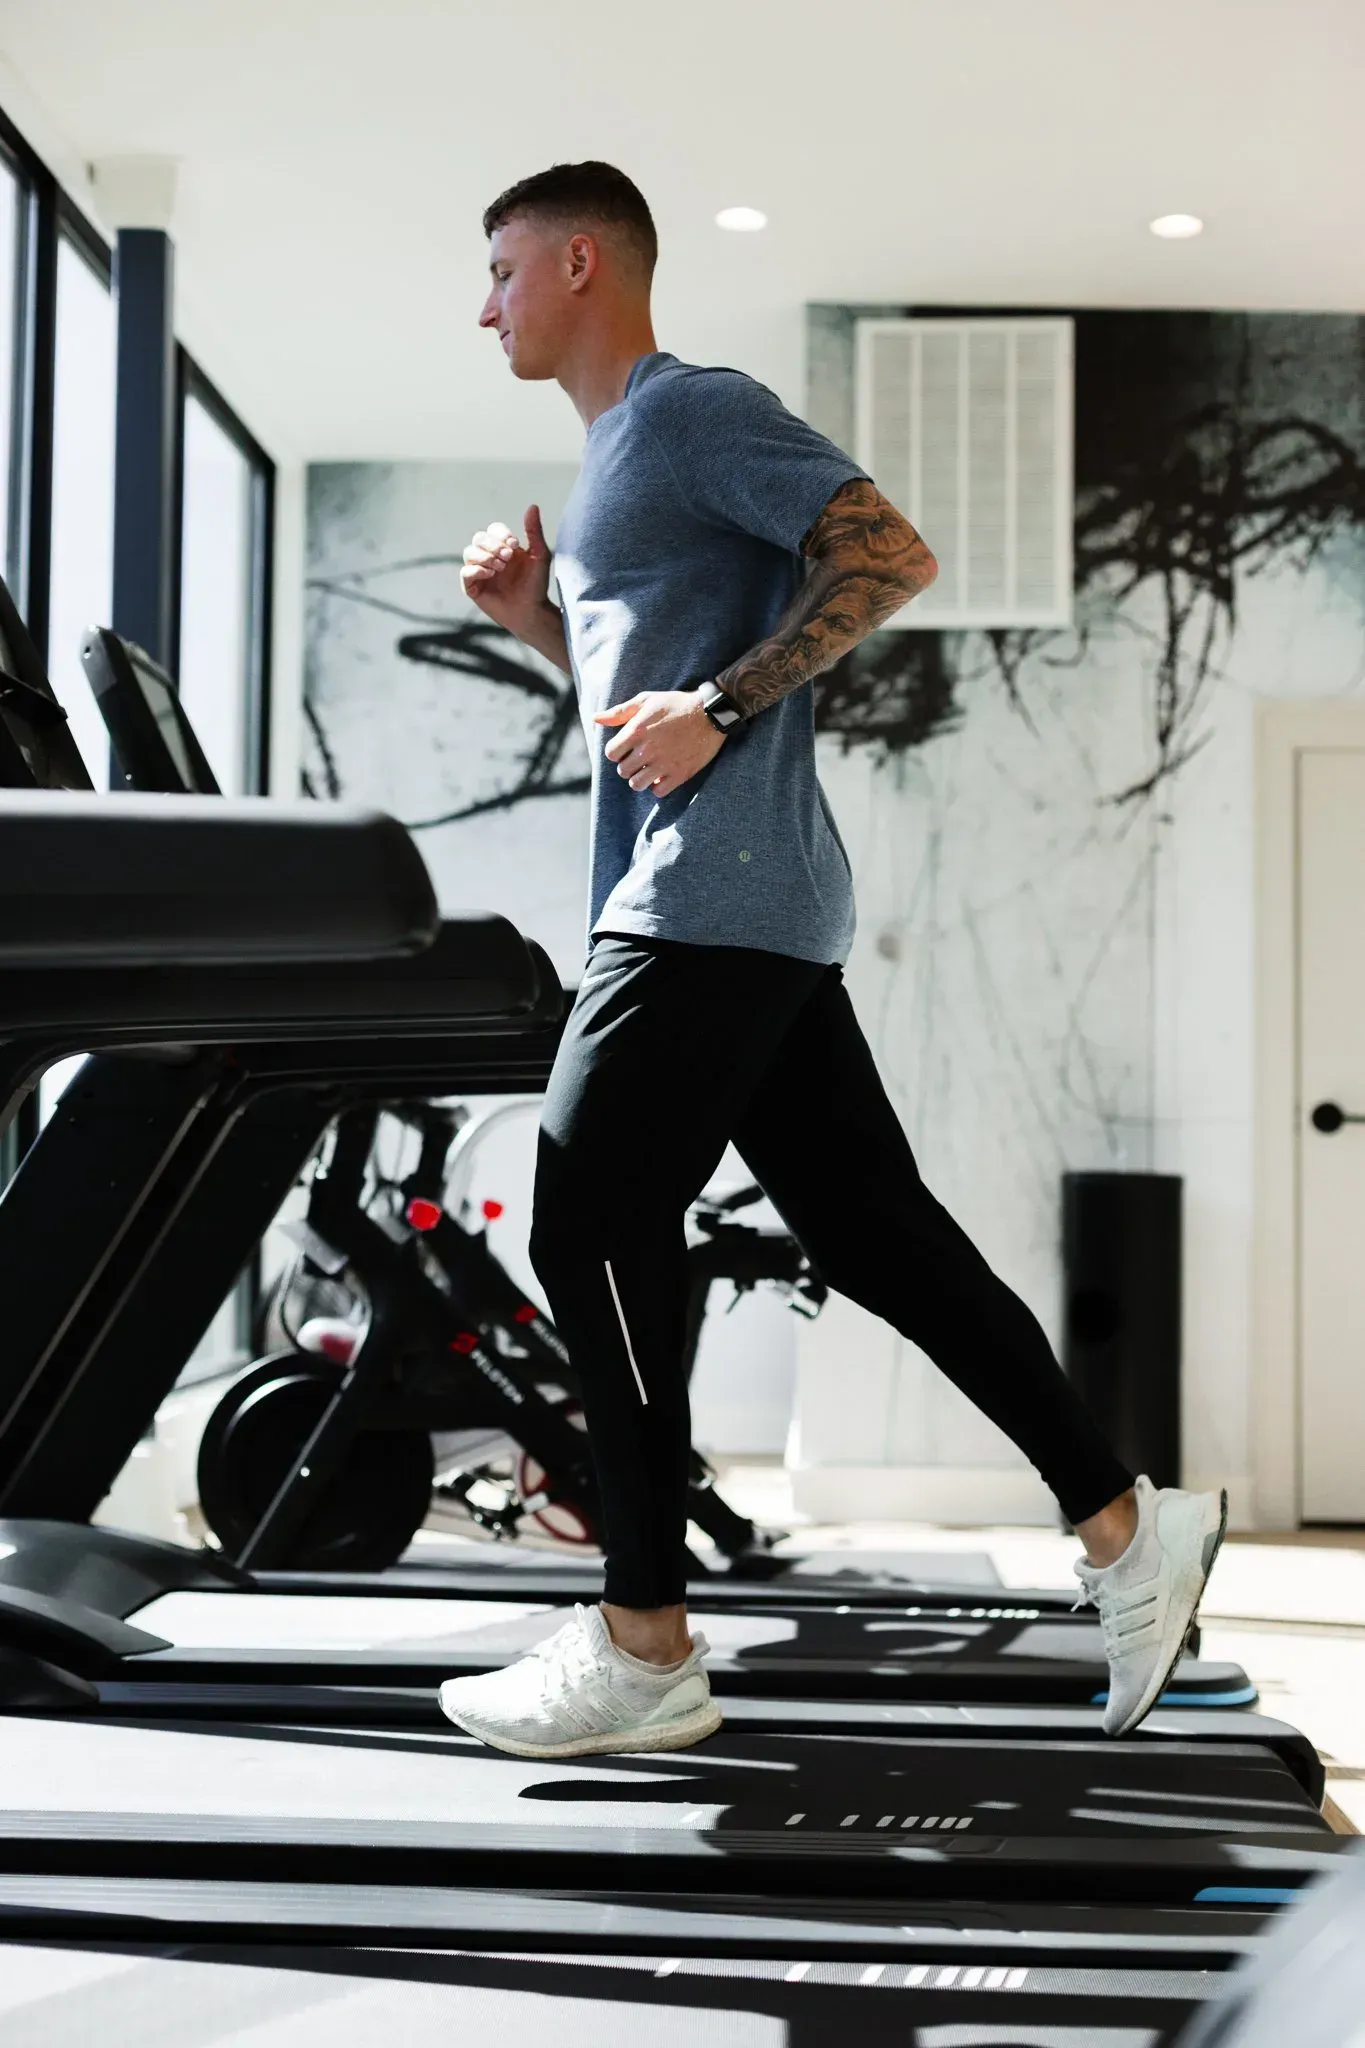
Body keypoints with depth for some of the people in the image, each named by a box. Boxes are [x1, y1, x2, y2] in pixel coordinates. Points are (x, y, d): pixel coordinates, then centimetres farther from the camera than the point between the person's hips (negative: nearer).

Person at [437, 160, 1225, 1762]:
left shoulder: (698, 412, -5)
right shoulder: (615, 454, 24)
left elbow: (889, 555, -15)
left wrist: (716, 706, -19)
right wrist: (534, 615, 14)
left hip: (719, 904, -10)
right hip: (713, 912, 10)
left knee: (589, 1231, -8)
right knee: (874, 1227, 8)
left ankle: (643, 1648, -1)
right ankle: (1124, 1525, 13)